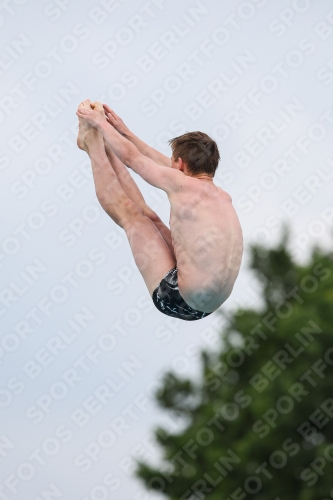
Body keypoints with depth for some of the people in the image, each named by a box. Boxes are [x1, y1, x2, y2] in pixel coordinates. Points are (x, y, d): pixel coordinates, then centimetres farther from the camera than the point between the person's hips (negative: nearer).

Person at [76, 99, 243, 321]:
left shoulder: (183, 184, -13)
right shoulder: (223, 198, 10)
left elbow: (131, 157, 2)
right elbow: (163, 164, 25)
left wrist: (100, 122, 17)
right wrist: (126, 133, 33)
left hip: (180, 301, -7)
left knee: (129, 213, 7)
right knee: (147, 217, 20)